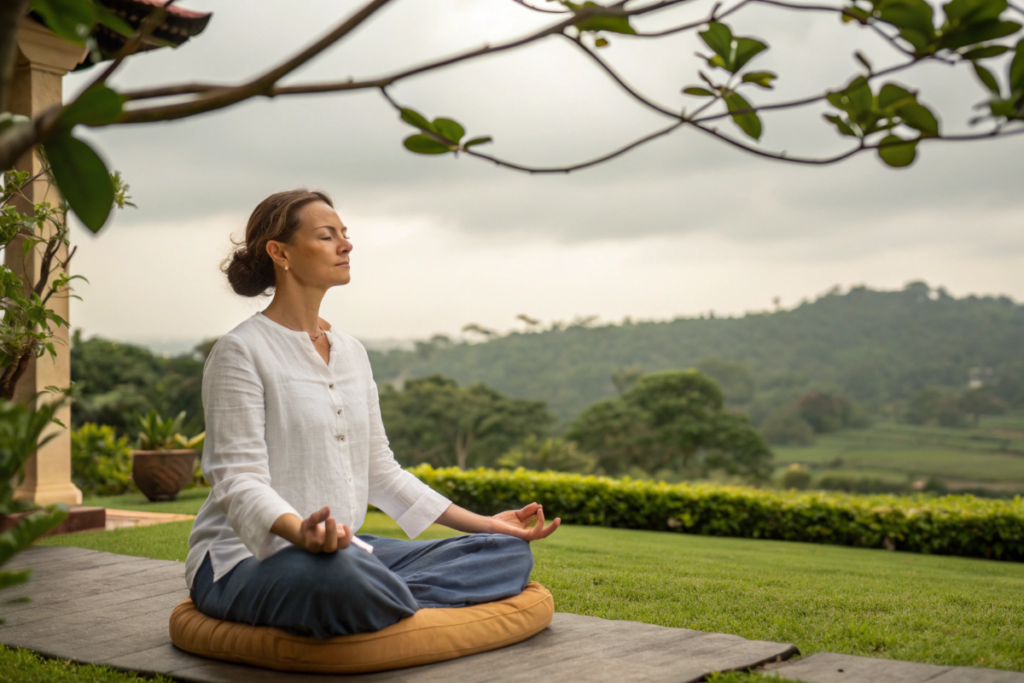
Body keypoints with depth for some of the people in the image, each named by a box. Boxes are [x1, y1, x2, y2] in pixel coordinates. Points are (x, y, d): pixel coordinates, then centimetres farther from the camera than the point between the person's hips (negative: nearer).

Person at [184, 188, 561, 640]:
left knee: (510, 553, -7)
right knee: (336, 573, -44)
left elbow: (380, 472, 17)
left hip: (344, 549, 8)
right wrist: (300, 532, -39)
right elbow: (240, 480, -17)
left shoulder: (351, 352, 15)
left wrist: (482, 523, 10)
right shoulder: (240, 352, -8)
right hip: (245, 557, -7)